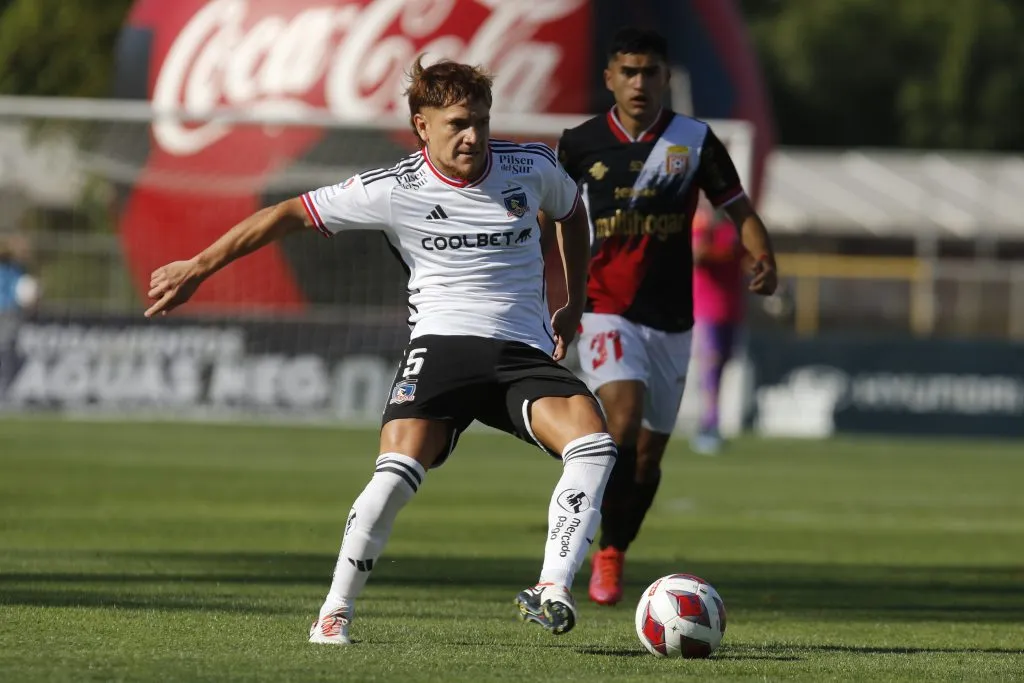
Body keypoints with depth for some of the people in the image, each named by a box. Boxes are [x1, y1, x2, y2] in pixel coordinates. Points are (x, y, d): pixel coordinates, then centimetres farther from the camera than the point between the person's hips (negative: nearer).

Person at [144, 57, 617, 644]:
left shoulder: (533, 167, 2)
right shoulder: (394, 191, -5)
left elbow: (572, 212, 26)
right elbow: (292, 215, 1)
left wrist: (575, 305, 23)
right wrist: (197, 268, 1)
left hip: (526, 352, 3)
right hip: (443, 341, -3)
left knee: (594, 446, -25)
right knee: (399, 471, -26)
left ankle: (554, 591, -30)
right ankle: (336, 612, -9)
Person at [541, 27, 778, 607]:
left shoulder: (695, 141, -1)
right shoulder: (581, 144, -1)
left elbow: (739, 208, 1)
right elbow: (548, 217, 12)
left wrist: (765, 259, -18)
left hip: (671, 320, 2)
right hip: (606, 313, -2)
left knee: (649, 453, 9)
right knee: (624, 420, -25)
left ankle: (614, 553, 32)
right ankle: (604, 554, -14)